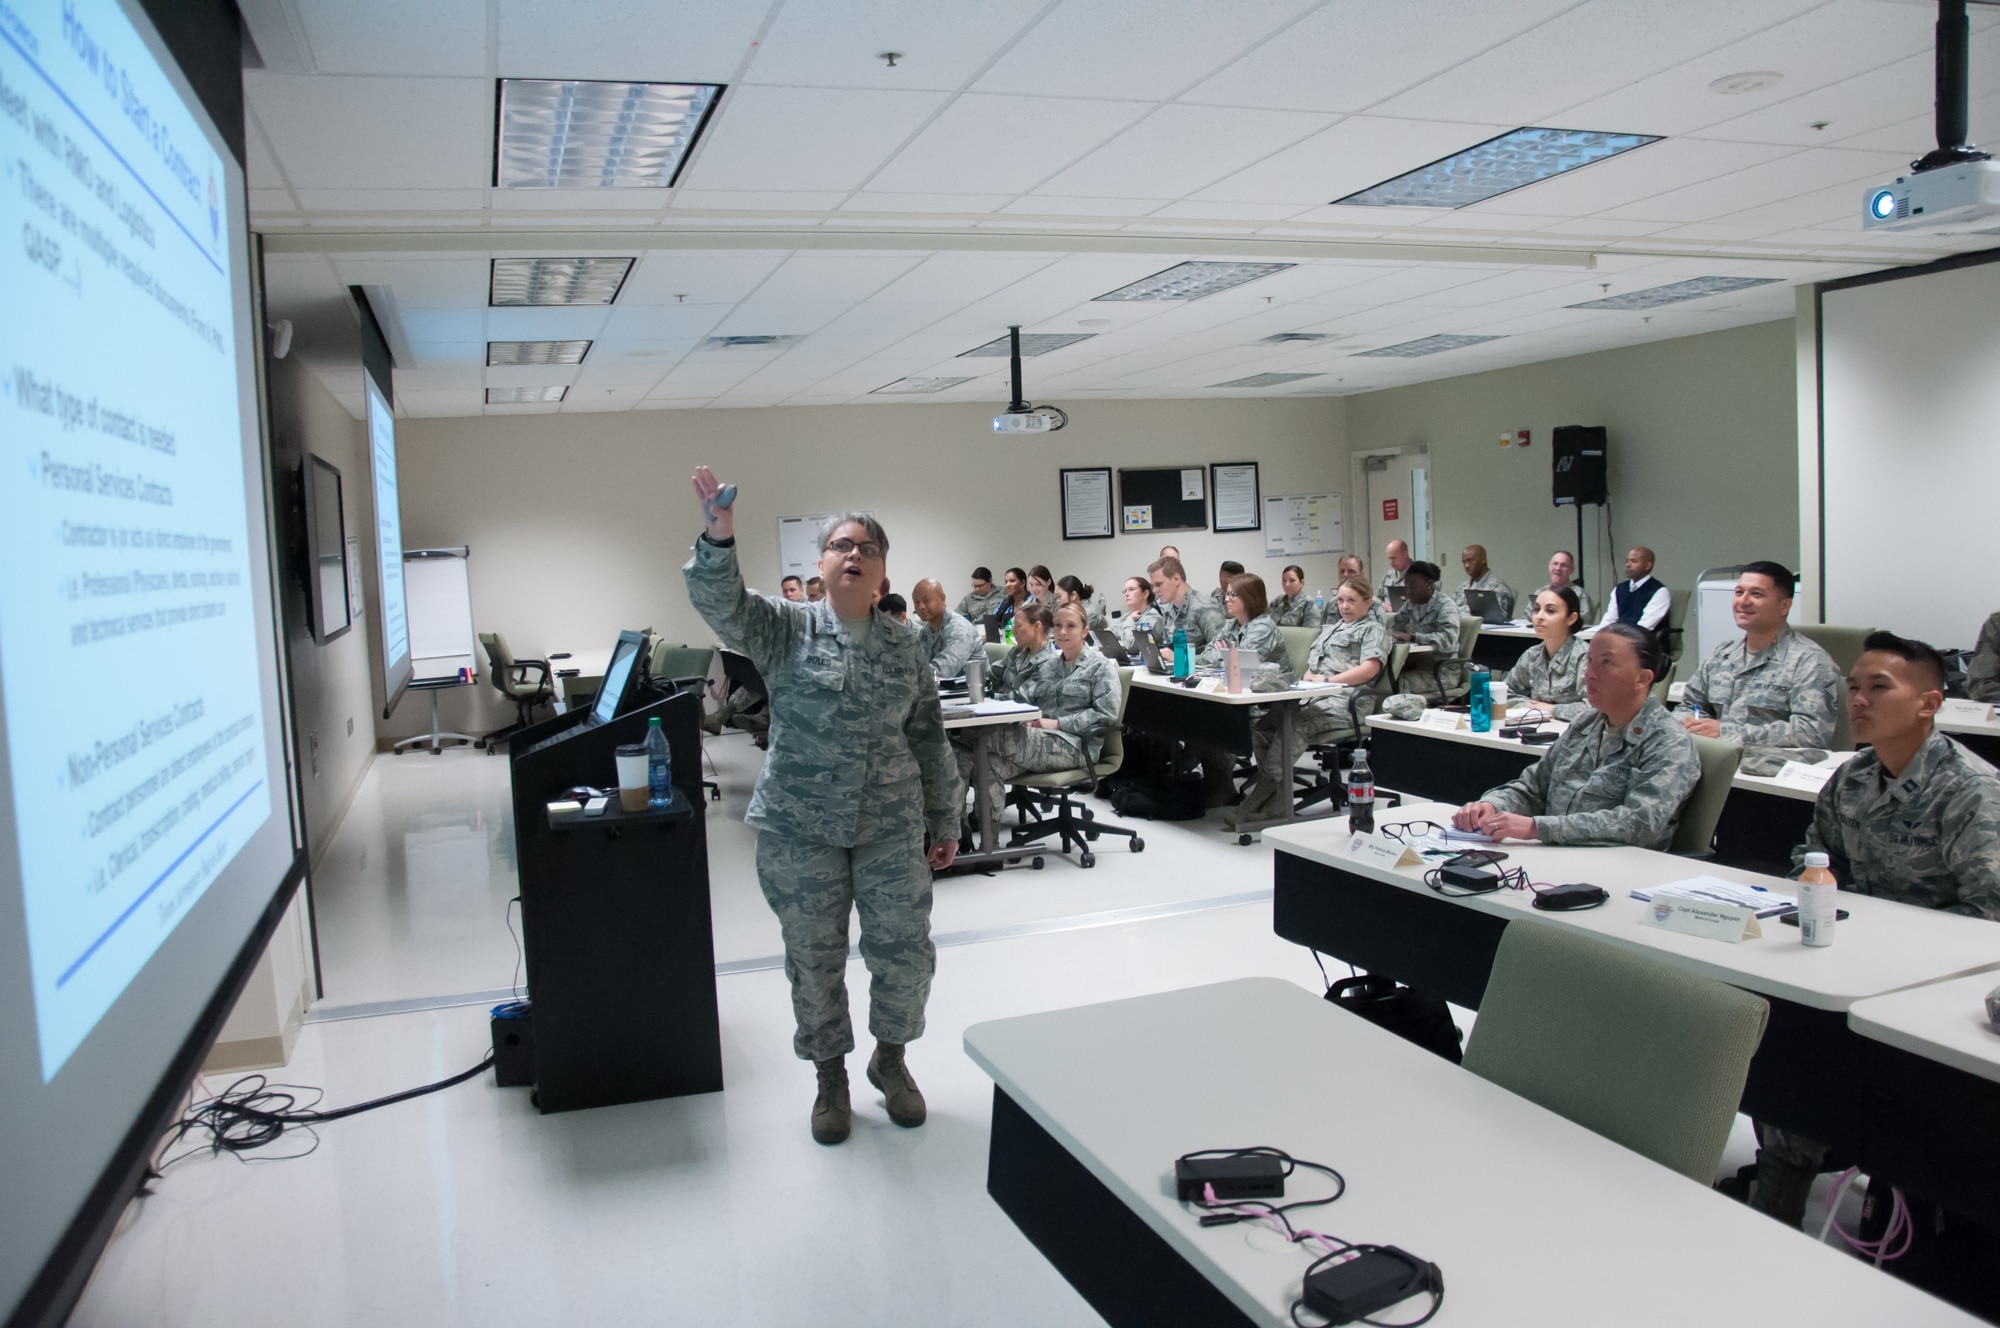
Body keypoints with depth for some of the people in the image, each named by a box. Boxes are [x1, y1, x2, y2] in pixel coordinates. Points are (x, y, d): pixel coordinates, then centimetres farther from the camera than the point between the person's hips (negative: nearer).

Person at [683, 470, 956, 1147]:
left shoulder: (904, 645, 6)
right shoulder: (784, 629, -2)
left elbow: (929, 739, 10)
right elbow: (720, 603, -21)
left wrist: (944, 822, 10)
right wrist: (719, 536, -40)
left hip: (891, 829, 2)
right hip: (799, 831, -2)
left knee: (906, 954, 5)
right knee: (815, 962, 9)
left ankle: (891, 1056, 33)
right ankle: (830, 1075, 31)